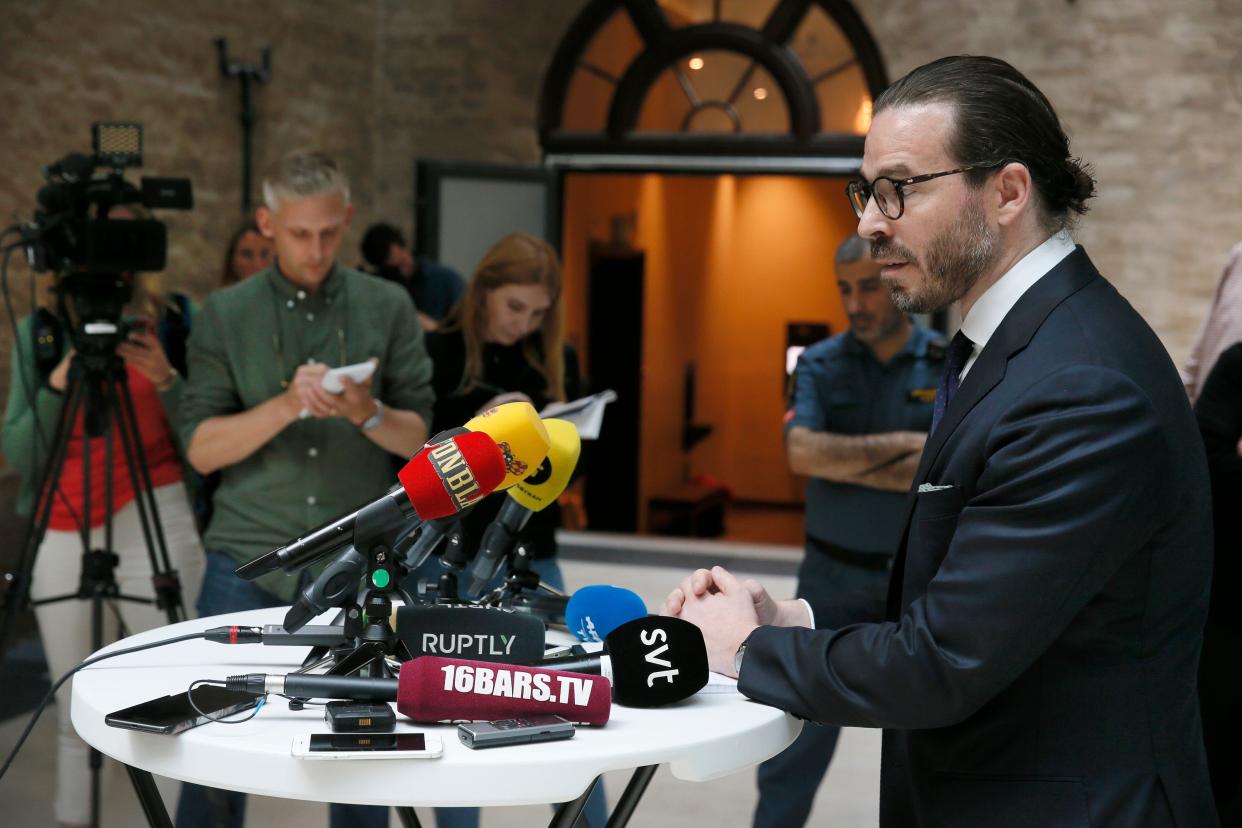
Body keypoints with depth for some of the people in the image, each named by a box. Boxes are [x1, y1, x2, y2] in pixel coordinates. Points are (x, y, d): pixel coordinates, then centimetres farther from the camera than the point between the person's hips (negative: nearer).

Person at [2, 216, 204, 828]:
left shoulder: (178, 320, 3)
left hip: (158, 527, -2)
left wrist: (167, 380, -15)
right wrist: (56, 387, -10)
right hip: (63, 536, 2)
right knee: (77, 715, 4)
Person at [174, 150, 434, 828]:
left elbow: (418, 437, 3)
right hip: (249, 561, 0)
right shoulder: (225, 314, 3)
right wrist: (286, 404, -18)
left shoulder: (387, 308, 5)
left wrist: (369, 414, -18)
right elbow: (201, 448, -3)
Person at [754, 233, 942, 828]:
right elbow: (802, 453, -16)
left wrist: (841, 463, -14)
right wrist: (900, 444, -16)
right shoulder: (819, 365, 0)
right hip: (832, 576, 1)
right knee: (800, 723, 6)